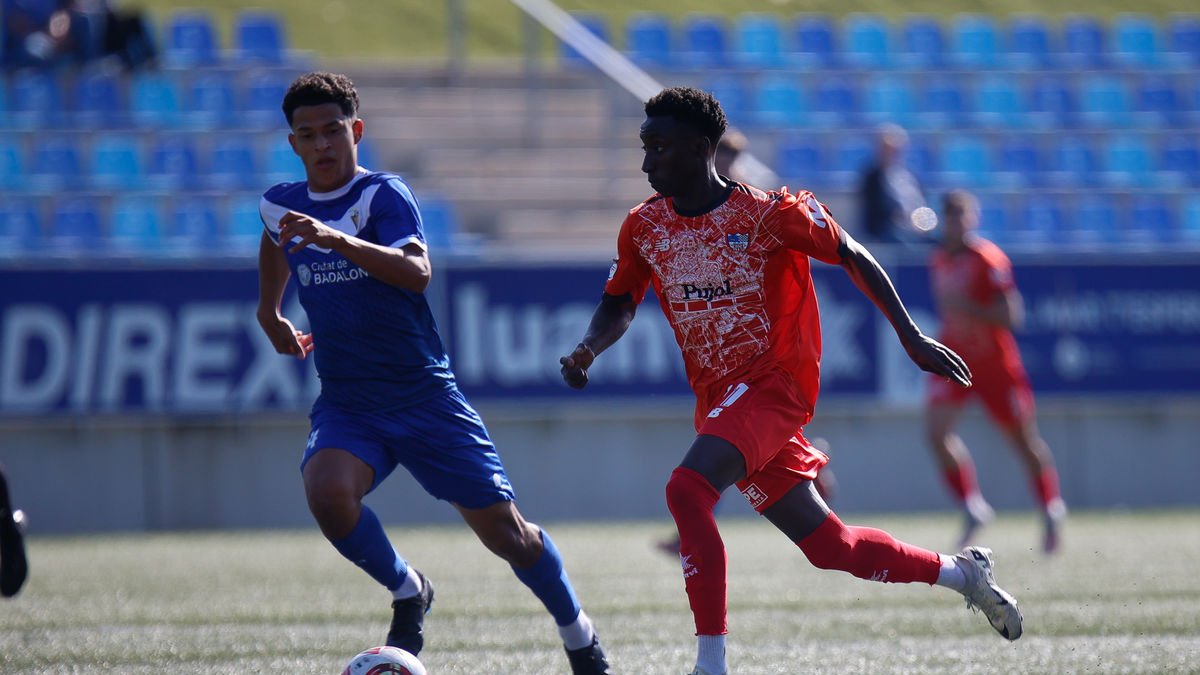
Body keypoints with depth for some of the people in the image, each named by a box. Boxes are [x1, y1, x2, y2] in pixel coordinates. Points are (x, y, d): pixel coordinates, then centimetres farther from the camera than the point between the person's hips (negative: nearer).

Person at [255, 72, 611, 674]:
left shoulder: (384, 195, -11)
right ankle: (406, 593, -3)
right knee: (327, 490, -30)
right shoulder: (281, 206, 5)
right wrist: (268, 312, 35)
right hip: (347, 404, 3)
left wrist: (339, 241, -42)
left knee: (504, 530, -1)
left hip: (424, 395, -3)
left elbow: (417, 273, -30)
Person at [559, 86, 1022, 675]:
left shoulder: (767, 215, -13)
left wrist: (911, 337, -5)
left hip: (774, 384, -6)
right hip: (717, 400, 6)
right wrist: (587, 350, -10)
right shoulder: (644, 228, 2)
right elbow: (619, 303, 12)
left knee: (686, 490, -29)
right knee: (826, 545, 11)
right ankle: (960, 572, 33)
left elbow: (852, 257, -4)